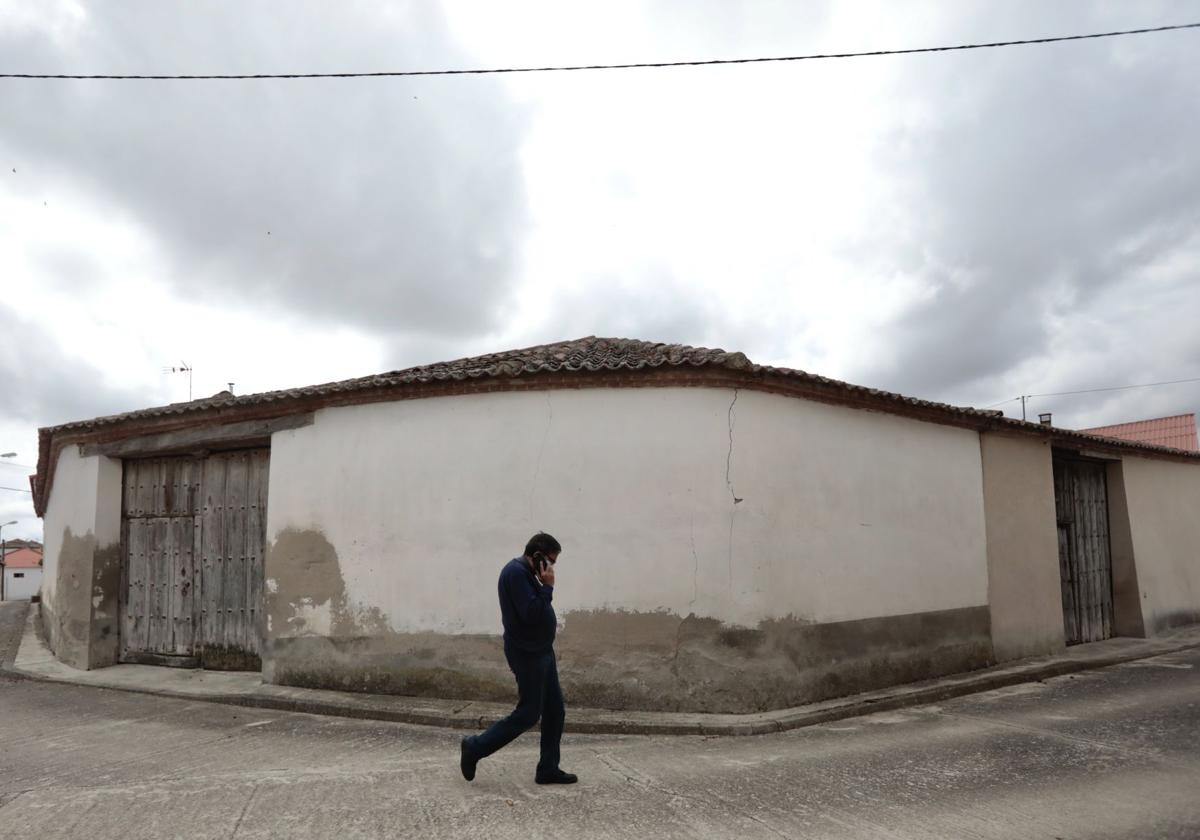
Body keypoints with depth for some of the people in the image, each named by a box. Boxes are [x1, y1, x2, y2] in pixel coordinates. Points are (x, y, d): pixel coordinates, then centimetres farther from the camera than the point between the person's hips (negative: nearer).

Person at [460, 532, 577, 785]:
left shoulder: (527, 573, 13)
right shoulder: (515, 572, -18)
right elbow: (531, 614, -25)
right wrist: (548, 587, -19)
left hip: (541, 652, 10)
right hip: (527, 655, -10)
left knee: (555, 711, 10)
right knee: (528, 714, -2)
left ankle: (548, 768, 18)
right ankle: (474, 747, 11)